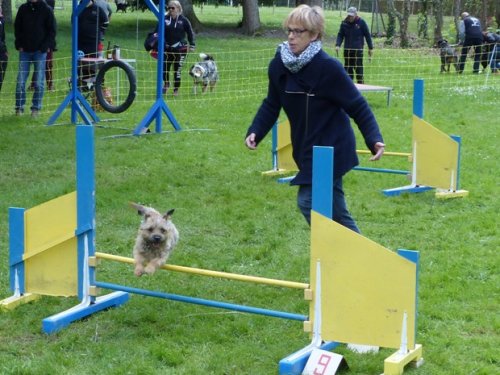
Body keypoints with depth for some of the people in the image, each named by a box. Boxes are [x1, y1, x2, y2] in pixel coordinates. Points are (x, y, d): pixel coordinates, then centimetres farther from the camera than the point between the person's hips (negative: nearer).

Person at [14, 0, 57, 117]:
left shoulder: (46, 10, -3)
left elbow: (52, 30, -1)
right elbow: (17, 27, 11)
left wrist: (45, 46, -9)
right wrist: (19, 44, 1)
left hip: (40, 51, -2)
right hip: (24, 50, 2)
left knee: (39, 81, 1)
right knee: (21, 80, 0)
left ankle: (36, 107, 11)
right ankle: (19, 107, 9)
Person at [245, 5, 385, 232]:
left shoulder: (328, 68, -19)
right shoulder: (278, 65, -3)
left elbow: (358, 106, -14)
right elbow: (271, 105, 8)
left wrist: (374, 139, -25)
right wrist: (255, 132, -7)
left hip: (331, 148, -6)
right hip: (305, 150, 7)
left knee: (308, 201, -13)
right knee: (334, 211, 14)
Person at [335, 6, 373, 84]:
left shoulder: (361, 22, -2)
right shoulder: (344, 23, 5)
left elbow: (367, 35, 2)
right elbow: (340, 35, 6)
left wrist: (370, 48, 2)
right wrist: (337, 45, -11)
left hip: (358, 50, -3)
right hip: (347, 50, 3)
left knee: (358, 69, -6)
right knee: (348, 69, 6)